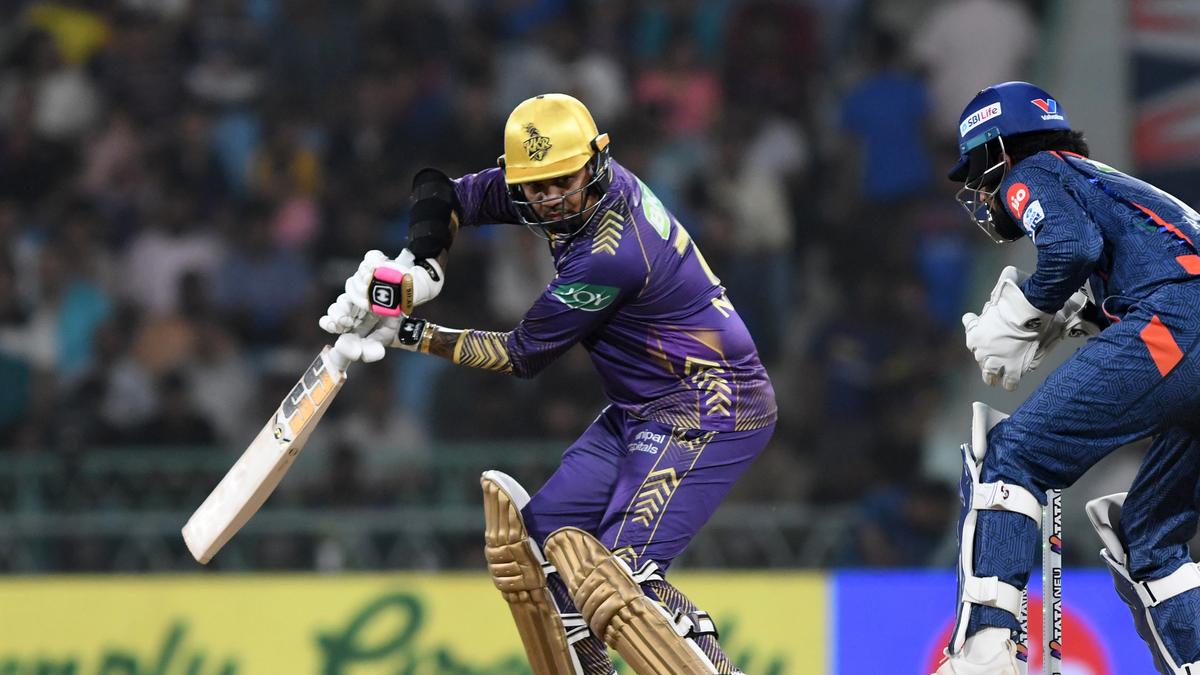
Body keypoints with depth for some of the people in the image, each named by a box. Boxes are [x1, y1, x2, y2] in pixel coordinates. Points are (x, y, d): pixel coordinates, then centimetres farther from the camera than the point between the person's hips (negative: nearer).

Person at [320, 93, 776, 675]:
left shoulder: (610, 254, -27)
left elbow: (524, 355, -15)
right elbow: (443, 196, 6)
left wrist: (410, 335, -9)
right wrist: (418, 270, -13)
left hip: (709, 408, -10)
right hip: (640, 408, 10)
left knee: (617, 573, -22)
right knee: (541, 533, 9)